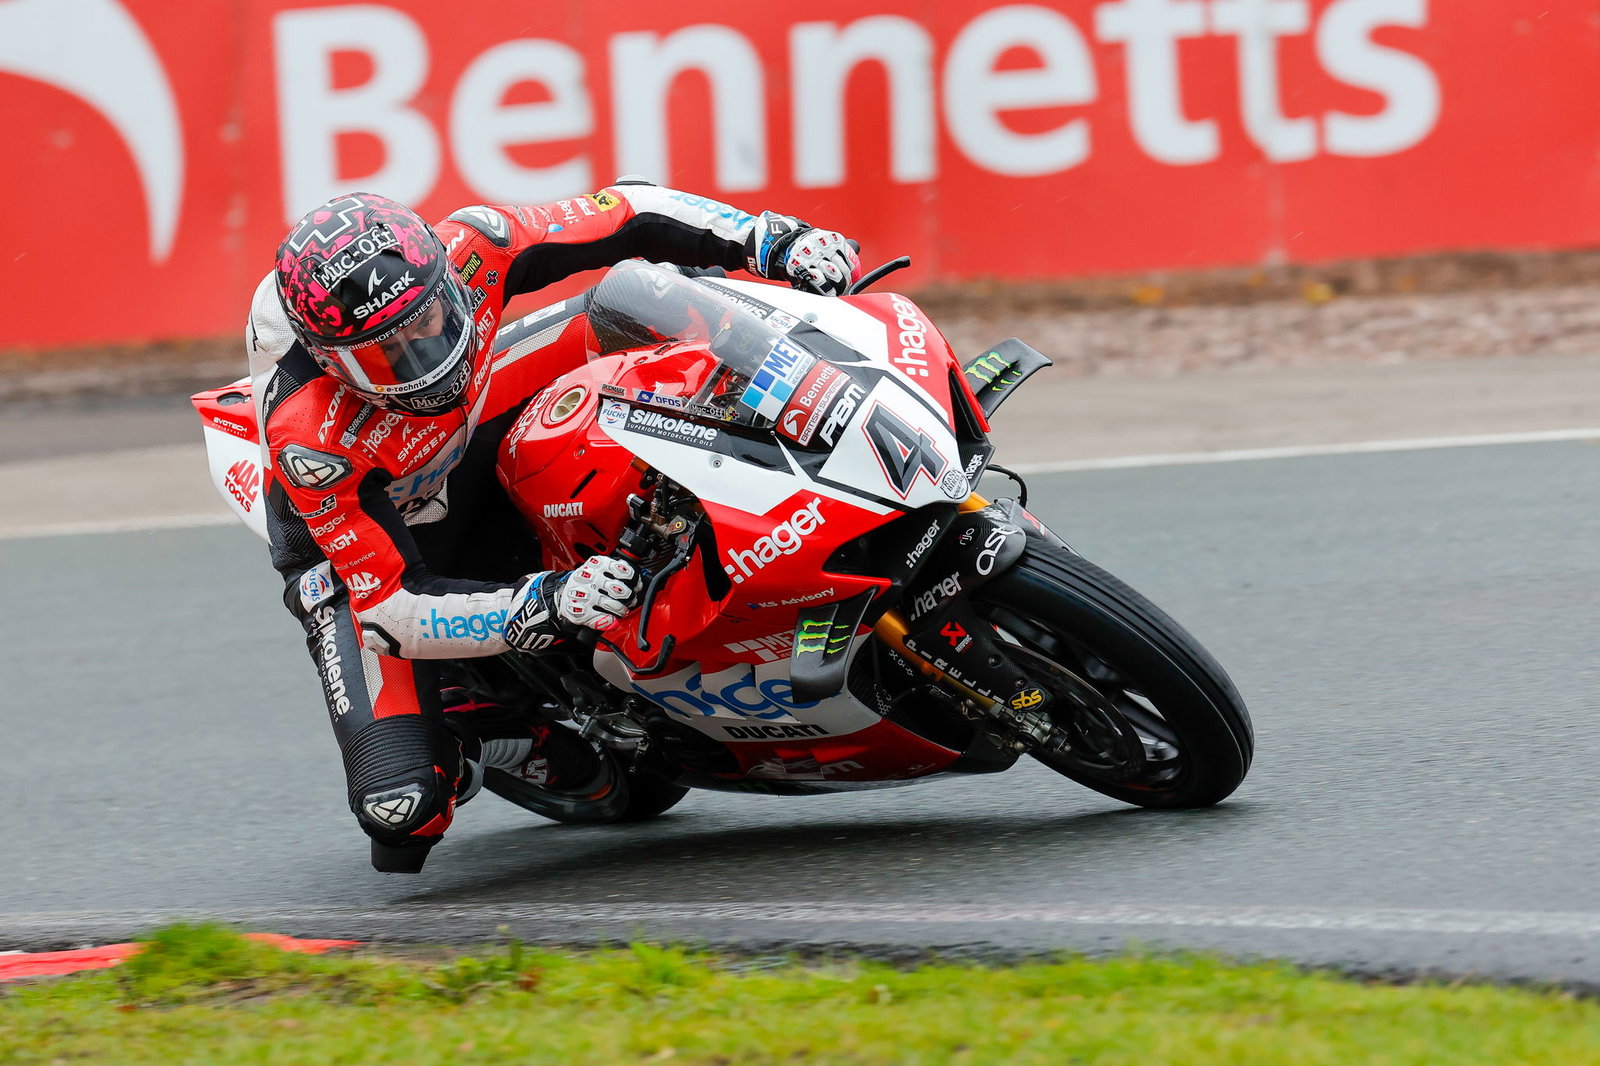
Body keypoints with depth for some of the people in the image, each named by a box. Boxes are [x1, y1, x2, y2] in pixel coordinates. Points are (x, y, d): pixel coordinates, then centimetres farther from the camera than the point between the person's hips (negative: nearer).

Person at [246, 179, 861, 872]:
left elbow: (627, 214, -15)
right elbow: (391, 608, -36)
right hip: (356, 550, -5)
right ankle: (457, 730, 10)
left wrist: (780, 241, -27)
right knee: (402, 801, -24)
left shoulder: (465, 251, -29)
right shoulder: (309, 441, -39)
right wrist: (546, 605, -49)